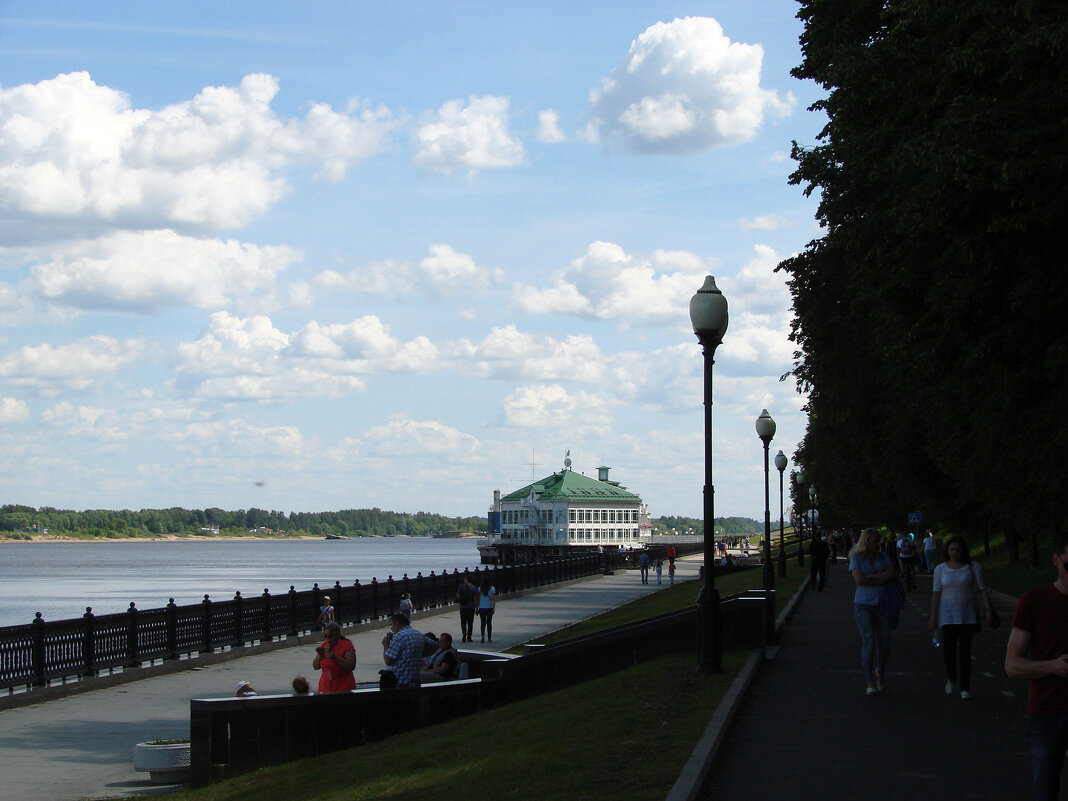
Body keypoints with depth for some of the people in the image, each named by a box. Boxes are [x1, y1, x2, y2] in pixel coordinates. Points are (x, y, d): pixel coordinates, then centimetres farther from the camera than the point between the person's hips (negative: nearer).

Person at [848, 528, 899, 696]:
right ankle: (870, 682, -4)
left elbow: (893, 574, -3)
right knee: (868, 643, -11)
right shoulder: (856, 558, 2)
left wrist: (871, 577, -12)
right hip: (863, 605, -3)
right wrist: (881, 578, -7)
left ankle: (880, 672, 29)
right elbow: (859, 579, -12)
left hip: (882, 604, 3)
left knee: (884, 644, 0)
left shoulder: (883, 557, 11)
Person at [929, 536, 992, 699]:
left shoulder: (973, 567, 2)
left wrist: (988, 610, -9)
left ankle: (965, 688, 0)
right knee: (948, 651, -1)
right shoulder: (940, 569, 6)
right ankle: (951, 678, 28)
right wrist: (933, 617, -1)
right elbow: (936, 593, 3)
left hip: (968, 616, -1)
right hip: (947, 616, 1)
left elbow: (982, 589, 1)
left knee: (965, 651, -8)